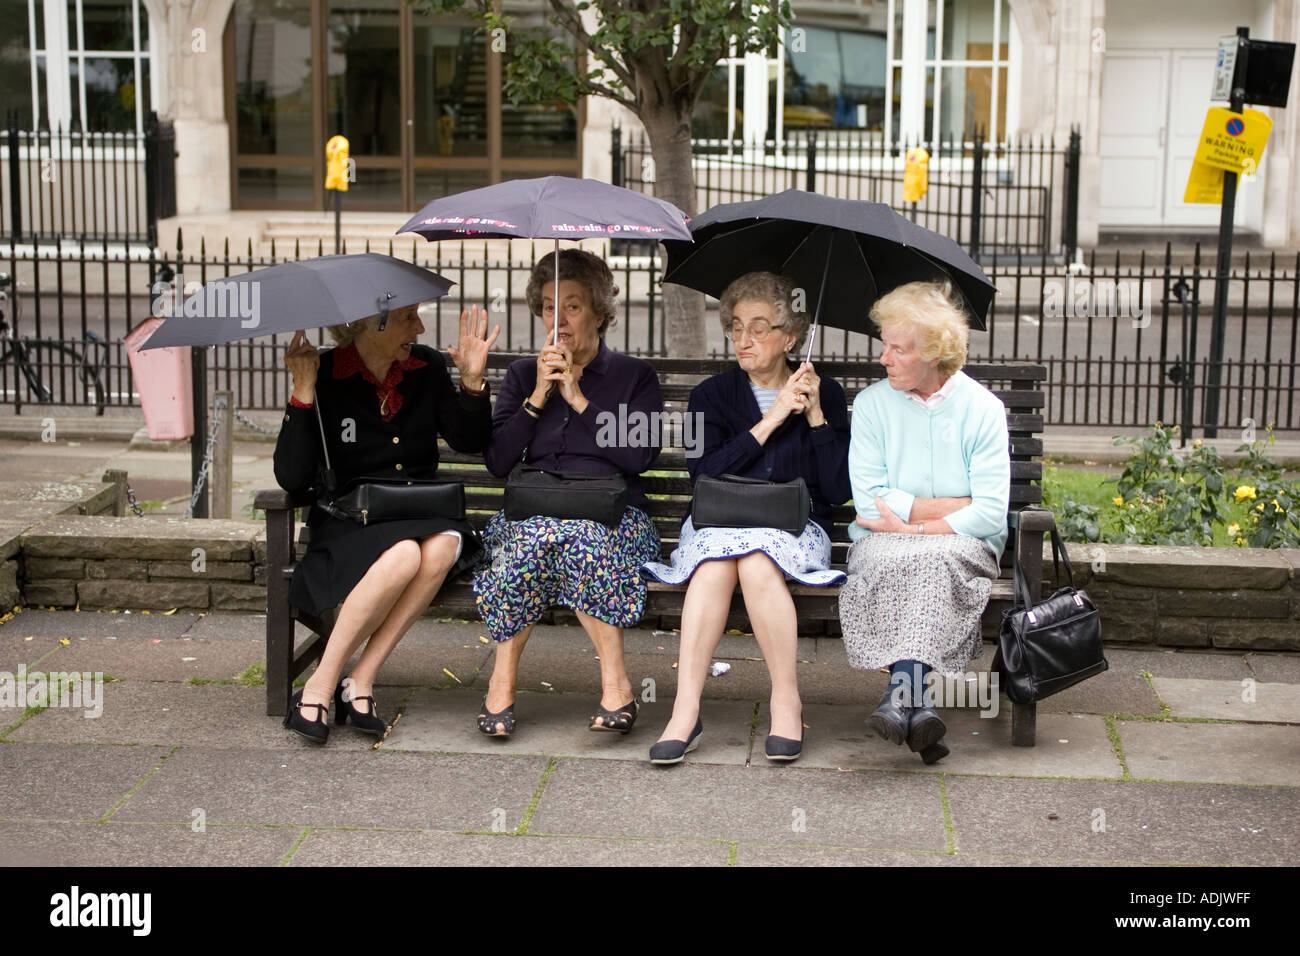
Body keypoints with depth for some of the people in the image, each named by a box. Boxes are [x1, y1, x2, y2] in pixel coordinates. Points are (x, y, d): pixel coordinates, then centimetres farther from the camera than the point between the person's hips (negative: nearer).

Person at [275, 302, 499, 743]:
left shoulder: (427, 367, 7)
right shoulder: (324, 376, -5)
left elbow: (471, 442, 12)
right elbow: (293, 479, -12)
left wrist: (472, 381, -3)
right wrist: (304, 393, -20)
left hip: (419, 516, 4)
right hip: (347, 523, -4)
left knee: (444, 545, -33)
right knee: (403, 554, -36)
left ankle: (360, 682, -25)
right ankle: (319, 687, -24)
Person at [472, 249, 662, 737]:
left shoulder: (634, 376, 13)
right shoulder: (523, 375, 19)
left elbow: (638, 456, -5)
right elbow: (497, 461, 7)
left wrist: (578, 399, -5)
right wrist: (537, 398, -1)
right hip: (532, 508, 2)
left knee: (581, 537, -38)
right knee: (532, 538, -36)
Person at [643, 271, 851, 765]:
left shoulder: (825, 394, 10)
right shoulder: (712, 394, 12)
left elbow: (839, 491, 1)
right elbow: (703, 474, -6)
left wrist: (815, 415, -6)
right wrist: (771, 420, -9)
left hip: (796, 528, -1)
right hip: (717, 521, 1)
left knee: (757, 562, -36)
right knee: (715, 564, -35)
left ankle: (786, 703, -26)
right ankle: (685, 711, -36)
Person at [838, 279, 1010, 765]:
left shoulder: (982, 408, 1)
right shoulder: (871, 404, 6)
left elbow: (990, 511, -7)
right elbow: (870, 500, -4)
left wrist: (918, 527, -15)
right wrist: (955, 505, -7)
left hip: (962, 544, -1)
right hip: (883, 543, 1)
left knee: (937, 558, -36)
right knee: (888, 562, -34)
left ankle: (903, 687, -40)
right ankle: (919, 700, -39)